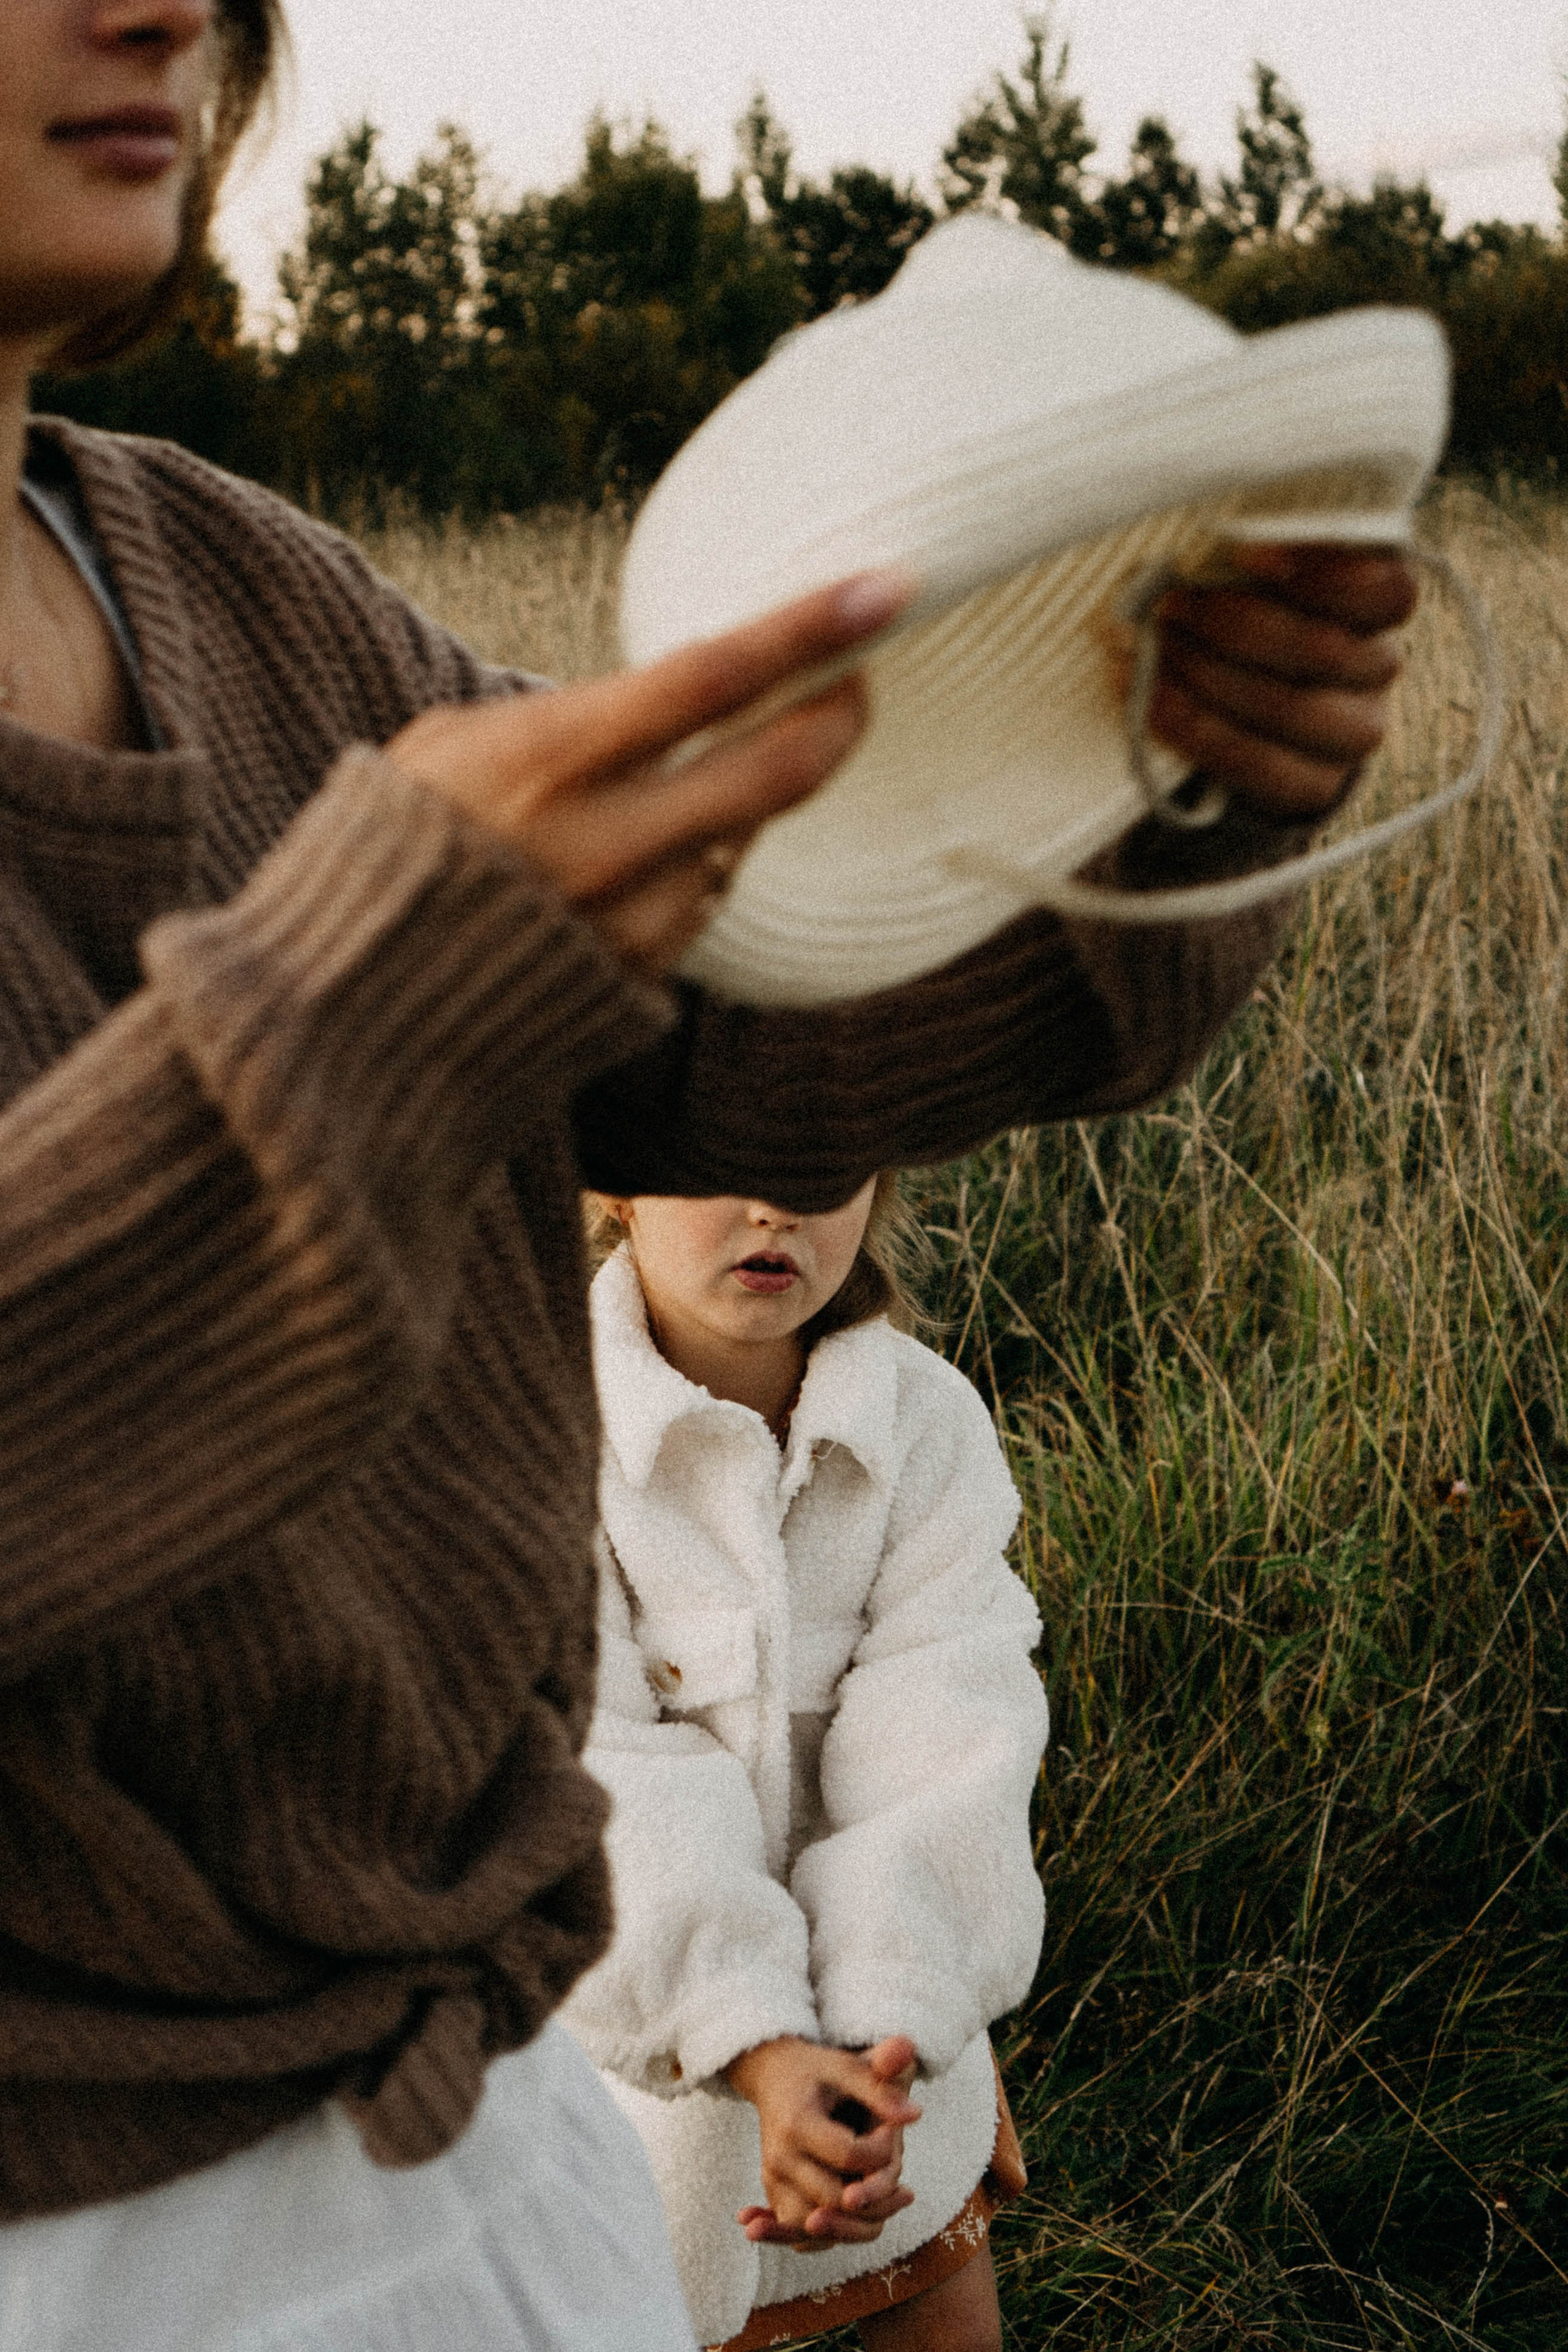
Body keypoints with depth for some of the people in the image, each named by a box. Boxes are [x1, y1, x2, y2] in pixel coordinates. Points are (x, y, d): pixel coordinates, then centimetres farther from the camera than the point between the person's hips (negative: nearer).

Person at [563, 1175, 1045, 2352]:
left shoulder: (930, 1426, -11)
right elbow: (598, 1782, -25)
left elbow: (941, 1759, -20)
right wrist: (759, 2051, -36)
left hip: (885, 2014, 3)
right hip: (620, 2025, -2)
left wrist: (881, 2040, -34)